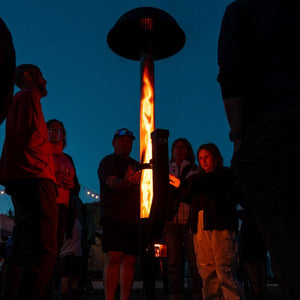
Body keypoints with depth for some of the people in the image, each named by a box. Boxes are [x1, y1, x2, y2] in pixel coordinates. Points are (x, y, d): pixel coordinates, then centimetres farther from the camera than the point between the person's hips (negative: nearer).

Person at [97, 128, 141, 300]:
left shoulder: (136, 165, 24)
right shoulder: (108, 161, 4)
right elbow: (111, 183, -15)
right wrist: (125, 182, -37)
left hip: (134, 219, 6)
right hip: (114, 217, -6)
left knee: (130, 260, 3)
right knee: (115, 258, -12)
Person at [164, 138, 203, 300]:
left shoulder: (195, 170, 13)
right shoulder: (166, 170, 20)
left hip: (191, 219, -2)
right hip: (171, 220, 2)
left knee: (195, 261, -5)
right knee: (173, 261, 1)